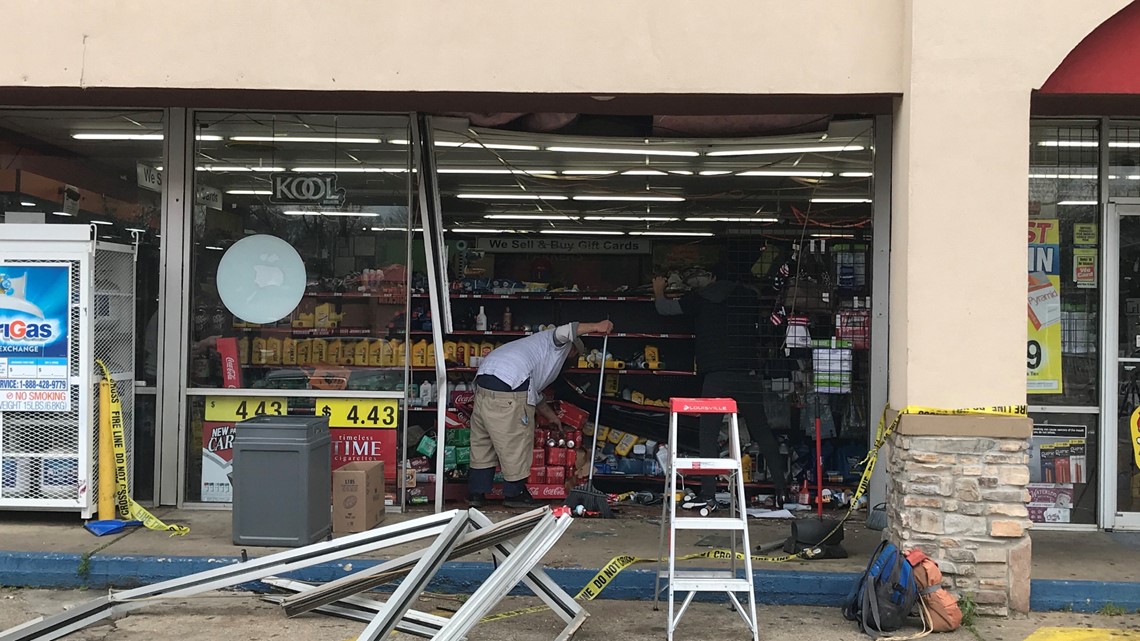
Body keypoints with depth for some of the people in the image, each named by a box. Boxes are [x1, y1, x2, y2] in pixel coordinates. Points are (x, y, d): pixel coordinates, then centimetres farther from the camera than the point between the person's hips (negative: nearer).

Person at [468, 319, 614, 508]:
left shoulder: (542, 349, 39)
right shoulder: (562, 344, 14)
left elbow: (535, 394, 46)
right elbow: (564, 331, -14)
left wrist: (552, 417, 56)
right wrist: (596, 327, -15)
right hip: (508, 387, -9)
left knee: (482, 442, 17)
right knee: (515, 442, 5)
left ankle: (476, 493, 22)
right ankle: (514, 494, 16)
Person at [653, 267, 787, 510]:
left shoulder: (700, 298, 2)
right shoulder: (747, 295, 10)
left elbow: (664, 308, 11)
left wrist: (658, 291, 31)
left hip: (716, 376, -3)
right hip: (748, 374, 3)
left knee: (708, 435, 0)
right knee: (762, 432, 11)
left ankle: (708, 495, -7)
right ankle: (782, 489, 9)